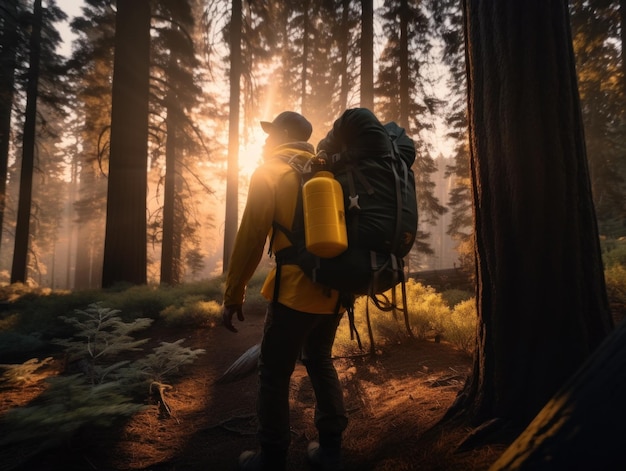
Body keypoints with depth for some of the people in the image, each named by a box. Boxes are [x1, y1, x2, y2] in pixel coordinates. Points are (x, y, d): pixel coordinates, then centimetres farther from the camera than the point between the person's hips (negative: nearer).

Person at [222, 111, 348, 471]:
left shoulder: (269, 172, -1)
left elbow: (251, 238, -6)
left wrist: (233, 295, -1)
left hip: (296, 290, -6)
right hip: (335, 290, 7)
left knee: (275, 373, 7)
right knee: (321, 363, 20)